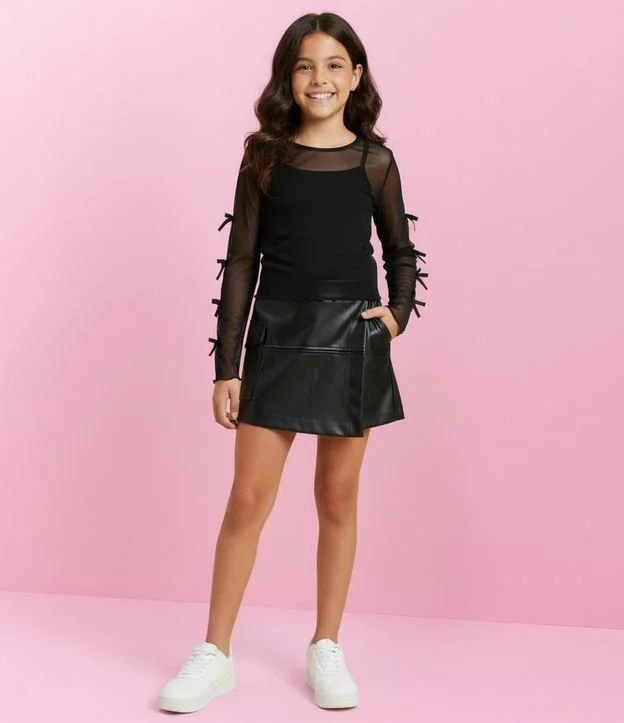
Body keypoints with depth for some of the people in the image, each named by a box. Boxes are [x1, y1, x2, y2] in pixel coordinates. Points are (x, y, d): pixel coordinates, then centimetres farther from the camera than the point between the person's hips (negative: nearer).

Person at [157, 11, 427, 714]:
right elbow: (241, 263, 2)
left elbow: (401, 253, 16)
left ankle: (326, 649, 23)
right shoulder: (264, 158, 3)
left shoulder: (375, 161, 4)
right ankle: (214, 654, 14)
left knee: (338, 498, 9)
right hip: (277, 338, 0)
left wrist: (398, 313, -4)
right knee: (248, 499, 0)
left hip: (353, 340, 1)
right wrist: (225, 366, -1)